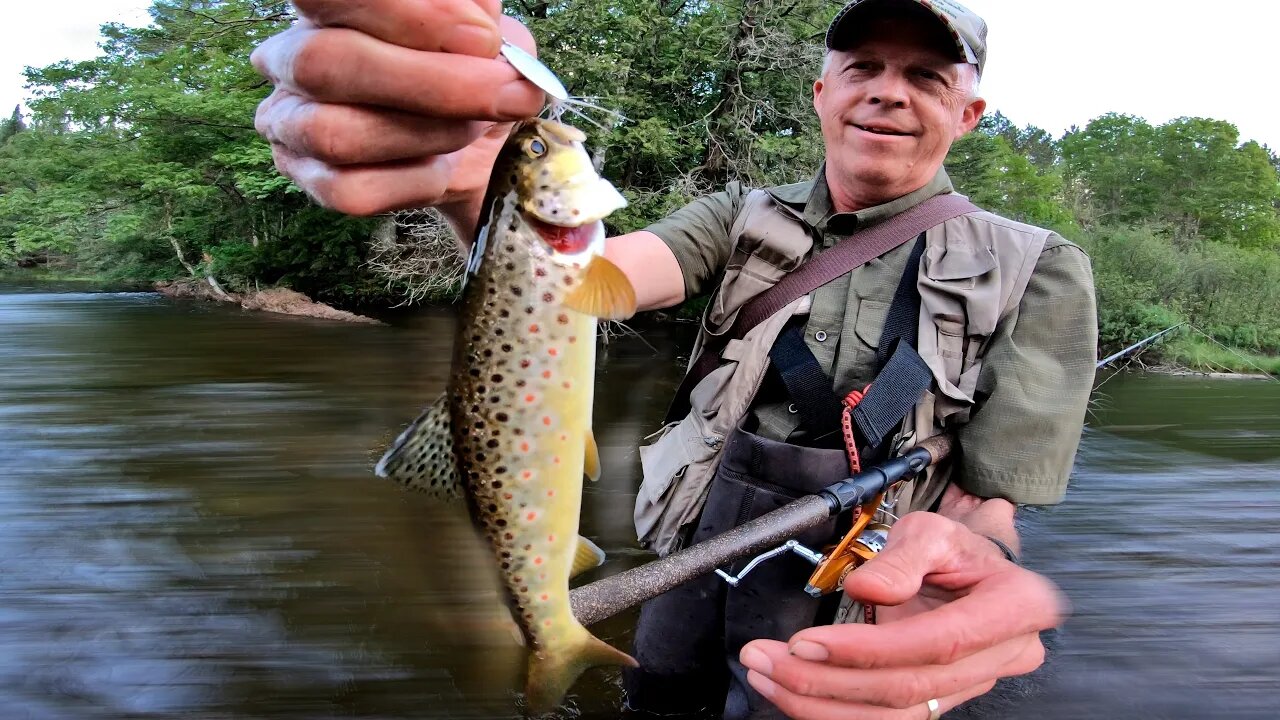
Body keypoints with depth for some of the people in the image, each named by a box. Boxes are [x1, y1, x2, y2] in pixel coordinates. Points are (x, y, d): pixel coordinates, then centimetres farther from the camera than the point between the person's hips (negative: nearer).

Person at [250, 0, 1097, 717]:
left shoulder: (1037, 273, -12)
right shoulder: (743, 218, -4)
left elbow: (995, 511, -15)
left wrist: (970, 557, -41)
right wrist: (472, 170, -45)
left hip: (832, 634, -2)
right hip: (692, 571, 3)